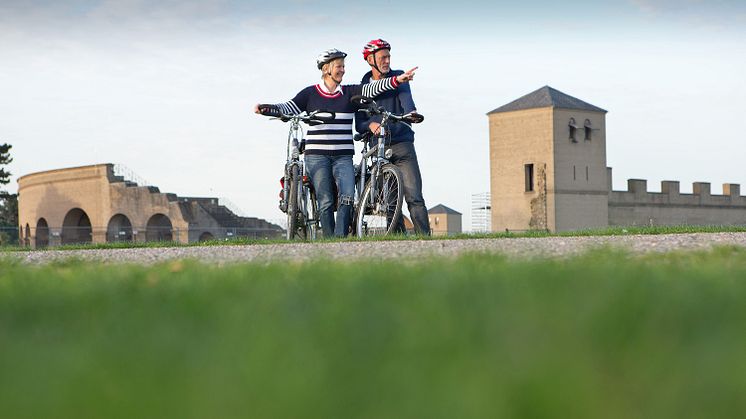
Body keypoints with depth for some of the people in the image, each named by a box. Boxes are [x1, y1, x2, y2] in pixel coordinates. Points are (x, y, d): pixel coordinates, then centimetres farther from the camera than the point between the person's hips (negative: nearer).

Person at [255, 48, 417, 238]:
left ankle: (340, 239, -12)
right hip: (317, 156, -2)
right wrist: (265, 108, -21)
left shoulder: (349, 92, 10)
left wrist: (397, 80, -19)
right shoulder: (310, 93, 6)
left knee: (348, 197, -16)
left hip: (343, 156, 2)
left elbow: (372, 89, -4)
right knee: (325, 202, -5)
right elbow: (287, 109, -2)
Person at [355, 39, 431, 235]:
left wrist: (410, 112, -35)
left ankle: (424, 237, -13)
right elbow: (359, 124, 6)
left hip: (402, 145, -2)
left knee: (414, 196, -11)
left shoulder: (398, 76, 8)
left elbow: (406, 98, -13)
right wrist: (370, 125, -18)